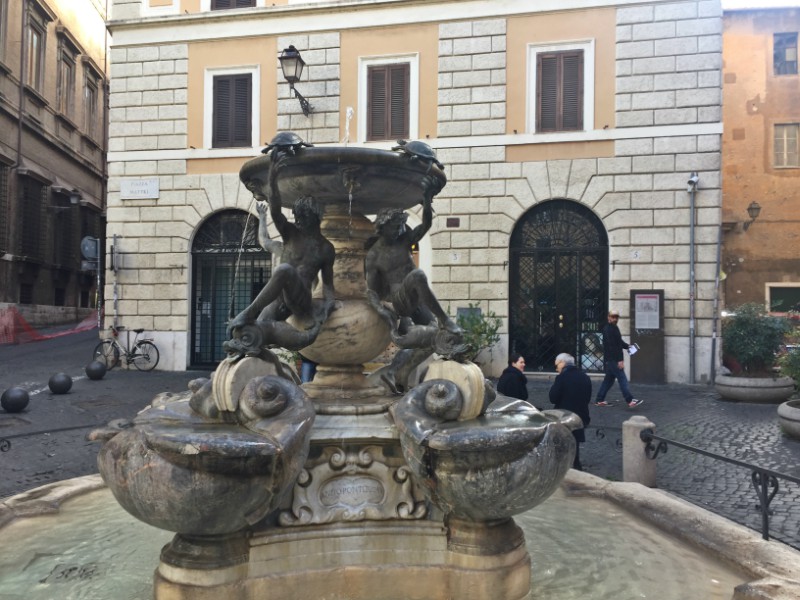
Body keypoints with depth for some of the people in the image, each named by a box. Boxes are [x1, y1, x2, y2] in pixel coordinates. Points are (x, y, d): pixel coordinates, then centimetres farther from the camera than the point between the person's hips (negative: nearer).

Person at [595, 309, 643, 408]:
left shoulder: (614, 328, 17)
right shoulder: (608, 329, -14)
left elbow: (619, 342, 27)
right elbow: (611, 346, -22)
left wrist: (627, 346, 9)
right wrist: (619, 360, -24)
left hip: (611, 360, 10)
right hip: (612, 359, -10)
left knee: (609, 379, 13)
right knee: (622, 379, -11)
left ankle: (599, 400, 17)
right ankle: (630, 401, -12)